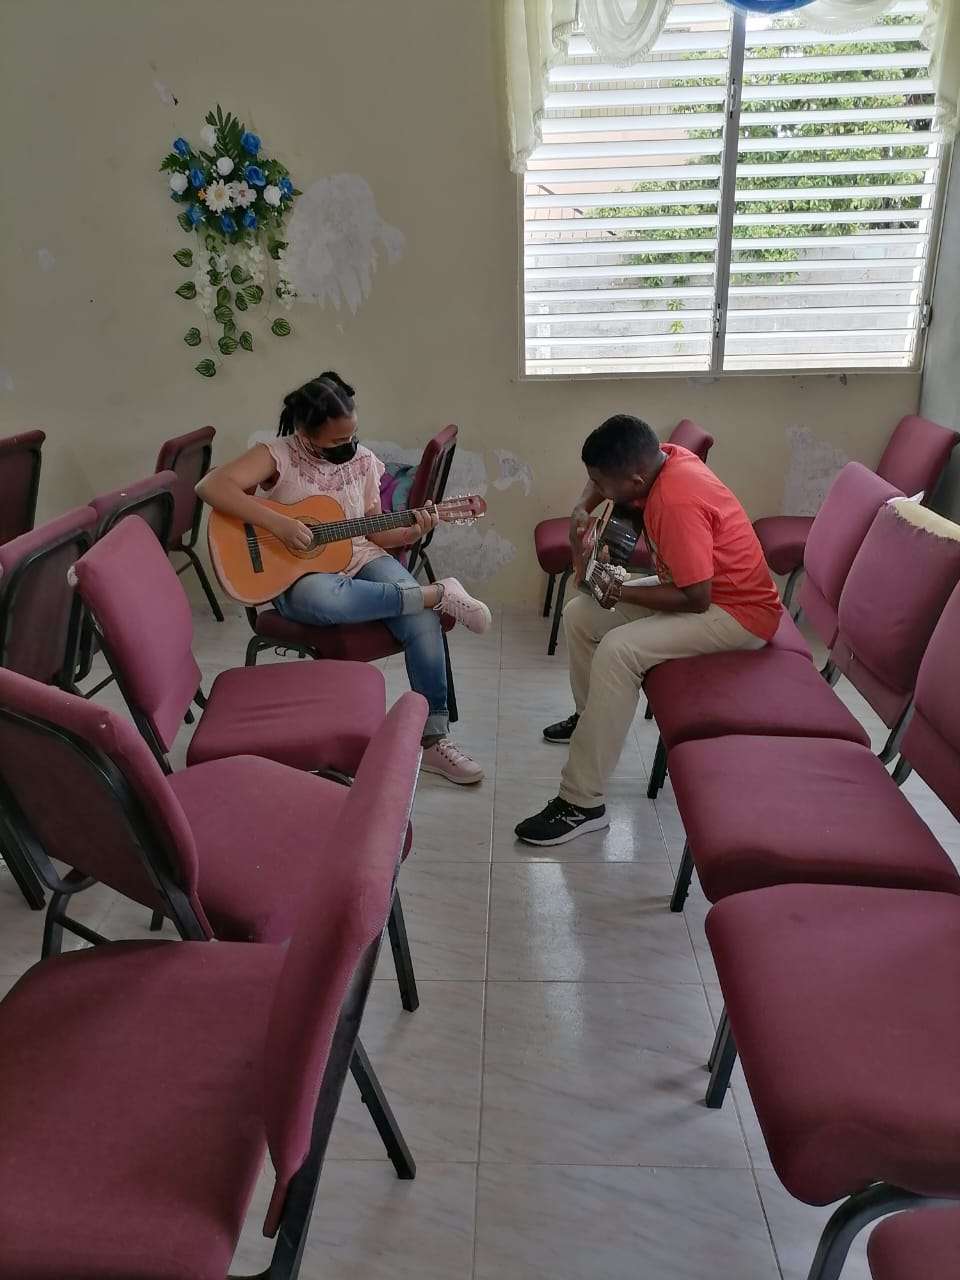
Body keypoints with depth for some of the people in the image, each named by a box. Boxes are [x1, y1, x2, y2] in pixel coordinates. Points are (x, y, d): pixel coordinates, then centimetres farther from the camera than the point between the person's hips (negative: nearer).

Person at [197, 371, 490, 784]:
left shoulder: (363, 461, 7)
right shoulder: (277, 456, -7)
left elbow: (373, 533, 13)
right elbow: (211, 486, -21)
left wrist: (412, 533, -7)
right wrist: (278, 523, -29)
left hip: (360, 559, 4)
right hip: (300, 574, -4)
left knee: (422, 618, -27)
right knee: (322, 600, -43)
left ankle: (433, 738, -17)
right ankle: (439, 593, -27)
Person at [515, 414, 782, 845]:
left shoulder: (678, 503, -32)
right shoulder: (662, 457, -7)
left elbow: (695, 599, -30)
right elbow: (602, 475, 15)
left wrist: (620, 591, -18)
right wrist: (581, 512, -5)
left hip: (739, 612, -9)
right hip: (698, 584, 10)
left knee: (618, 650, -30)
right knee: (580, 615, 7)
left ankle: (582, 804, -24)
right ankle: (590, 717, 31)